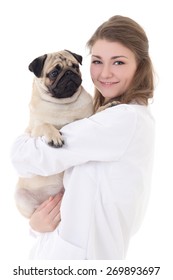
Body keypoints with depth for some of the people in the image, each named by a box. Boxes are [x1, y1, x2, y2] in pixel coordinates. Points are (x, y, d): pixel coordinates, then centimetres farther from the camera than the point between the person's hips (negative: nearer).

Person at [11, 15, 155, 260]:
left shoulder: (125, 120, -21)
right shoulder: (109, 117, 8)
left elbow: (34, 158, -19)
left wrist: (21, 141, 3)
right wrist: (38, 220, -9)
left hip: (77, 252, -8)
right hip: (64, 244, 8)